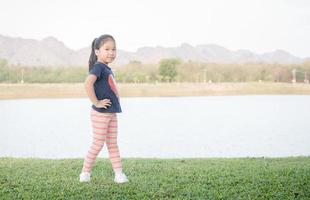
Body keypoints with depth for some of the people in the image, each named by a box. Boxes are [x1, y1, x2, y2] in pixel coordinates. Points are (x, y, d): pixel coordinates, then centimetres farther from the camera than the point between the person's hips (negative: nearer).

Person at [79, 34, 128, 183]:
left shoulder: (107, 68, 12)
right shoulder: (98, 67, -15)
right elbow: (88, 83, -32)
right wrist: (96, 102, -25)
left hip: (111, 113, 9)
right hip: (100, 114, -9)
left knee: (113, 144, 10)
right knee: (98, 144, -1)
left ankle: (119, 174, 15)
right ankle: (85, 173, 12)